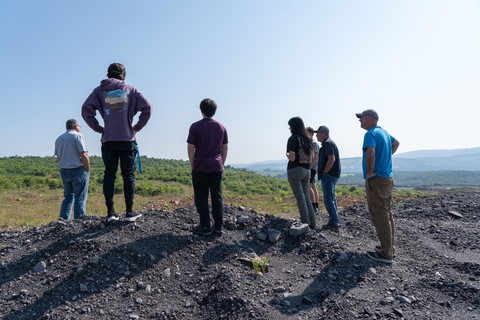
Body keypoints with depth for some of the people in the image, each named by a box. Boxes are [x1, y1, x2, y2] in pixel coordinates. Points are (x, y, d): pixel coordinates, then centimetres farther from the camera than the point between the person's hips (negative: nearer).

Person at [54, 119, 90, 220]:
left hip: (64, 171, 7)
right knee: (80, 198, -3)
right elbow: (84, 155, -14)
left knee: (68, 197, 14)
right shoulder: (77, 136, -6)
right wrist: (88, 170, -6)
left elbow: (58, 158, 17)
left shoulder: (59, 139, 16)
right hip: (78, 170, -7)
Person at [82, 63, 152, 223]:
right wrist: (137, 127, 4)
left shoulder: (99, 90, 8)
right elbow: (147, 108, -3)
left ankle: (110, 212, 7)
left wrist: (98, 128, 5)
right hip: (127, 140, -1)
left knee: (109, 175, 7)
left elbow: (86, 110, -2)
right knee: (128, 175, 4)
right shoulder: (130, 90, 6)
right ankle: (129, 212, 7)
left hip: (108, 140, 1)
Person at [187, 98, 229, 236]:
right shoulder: (221, 127, 7)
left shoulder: (195, 126, -5)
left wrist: (192, 166, 3)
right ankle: (219, 226, 16)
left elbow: (190, 148, -6)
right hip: (216, 167, 4)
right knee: (217, 196, 10)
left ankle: (205, 227, 11)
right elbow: (225, 149, 9)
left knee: (201, 197, 6)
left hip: (200, 168, -3)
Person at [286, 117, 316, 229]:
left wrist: (287, 154, 2)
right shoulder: (308, 139, 12)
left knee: (300, 199, -2)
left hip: (295, 170, -7)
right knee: (307, 199, 13)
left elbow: (292, 158, -18)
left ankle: (306, 224, 0)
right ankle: (313, 224, 14)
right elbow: (311, 158, 15)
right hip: (306, 171, 7)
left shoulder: (293, 139, -10)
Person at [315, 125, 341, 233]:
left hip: (328, 175, -11)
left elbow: (332, 159, -23)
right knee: (331, 199, 15)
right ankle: (334, 221, 22)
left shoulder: (328, 143, -12)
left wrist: (324, 172, -17)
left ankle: (334, 224, -4)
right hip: (330, 175, 11)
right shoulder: (327, 143, 20)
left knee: (328, 200, -8)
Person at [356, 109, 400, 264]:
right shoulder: (383, 132, 14)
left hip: (376, 180, -10)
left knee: (379, 216, -5)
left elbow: (370, 154, -35)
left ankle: (386, 254, 0)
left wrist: (370, 172, -21)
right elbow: (396, 143, 34)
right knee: (387, 214, 16)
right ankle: (390, 247, 26)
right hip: (387, 177, 10)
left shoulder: (371, 134, -16)